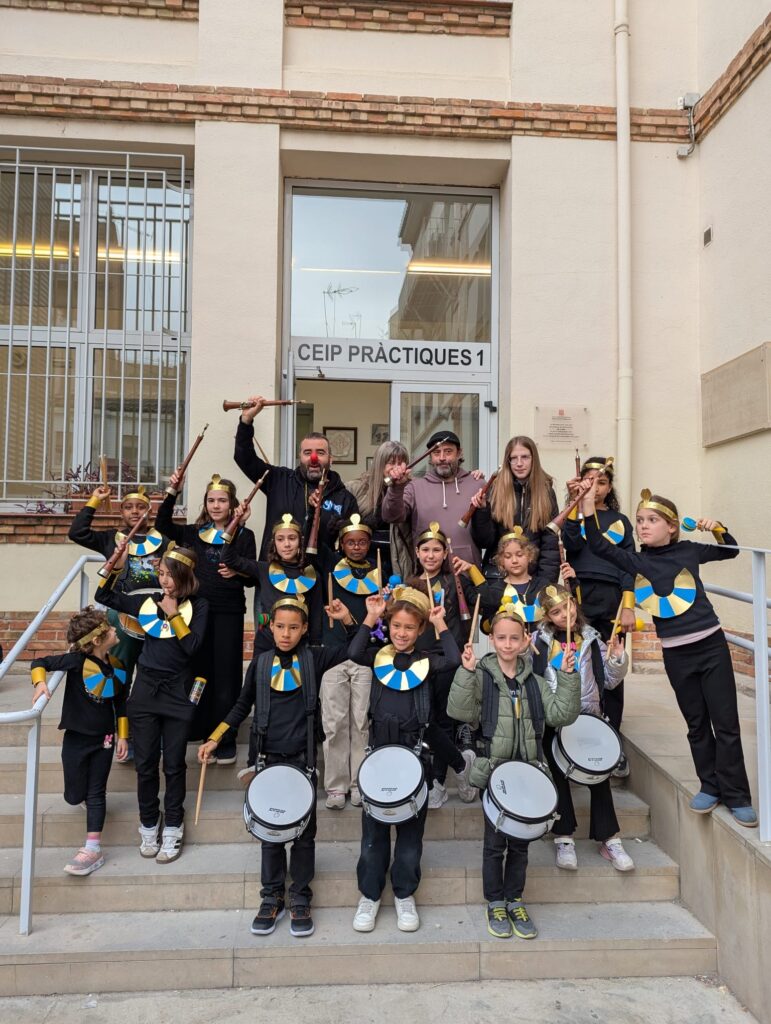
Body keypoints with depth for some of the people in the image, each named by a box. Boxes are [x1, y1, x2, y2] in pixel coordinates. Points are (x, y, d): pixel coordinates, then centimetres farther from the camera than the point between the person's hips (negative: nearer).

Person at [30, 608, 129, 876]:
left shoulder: (117, 665, -5)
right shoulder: (77, 661, -20)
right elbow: (40, 662, -14)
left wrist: (122, 735, 5)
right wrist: (40, 682, -34)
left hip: (104, 739, 2)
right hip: (76, 739, -2)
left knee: (96, 793, 5)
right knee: (75, 796, 10)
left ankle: (93, 848, 10)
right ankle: (90, 799, 45)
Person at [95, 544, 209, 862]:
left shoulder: (198, 606, -4)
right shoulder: (147, 602, 5)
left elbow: (193, 647, -14)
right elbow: (104, 597, 12)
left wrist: (173, 615, -18)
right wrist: (115, 567, -2)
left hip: (178, 693, -3)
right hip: (145, 690, 3)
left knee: (174, 764, 6)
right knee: (145, 763, 10)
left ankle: (172, 829, 21)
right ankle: (149, 825, 28)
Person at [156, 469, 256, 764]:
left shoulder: (243, 536, 0)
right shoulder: (194, 532, 9)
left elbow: (252, 578, 0)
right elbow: (163, 525, 5)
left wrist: (237, 572, -22)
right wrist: (172, 493, -3)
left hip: (229, 613, -3)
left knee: (225, 674, 1)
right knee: (198, 671, 10)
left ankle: (225, 739, 11)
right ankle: (198, 731, 24)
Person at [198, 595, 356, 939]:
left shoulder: (314, 658, -1)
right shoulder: (261, 661, 3)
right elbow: (242, 705, 11)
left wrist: (347, 619, -16)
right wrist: (214, 739, 6)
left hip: (302, 759, -1)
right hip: (267, 758, 1)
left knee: (304, 831, 8)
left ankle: (300, 900, 23)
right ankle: (272, 898, 25)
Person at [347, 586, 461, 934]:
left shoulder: (426, 661, 2)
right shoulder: (379, 655, 4)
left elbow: (453, 660, -18)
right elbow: (353, 653, -16)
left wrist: (441, 624, -12)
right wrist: (370, 618, -13)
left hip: (415, 749, -1)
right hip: (380, 747, 1)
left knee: (411, 826, 10)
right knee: (374, 826, 10)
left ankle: (405, 894, 28)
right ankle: (369, 894, 26)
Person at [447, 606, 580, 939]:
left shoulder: (534, 681, 5)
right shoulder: (481, 676, -6)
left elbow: (561, 715, -4)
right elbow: (461, 711, -20)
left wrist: (568, 678, -13)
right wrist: (466, 672, -30)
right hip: (494, 770, -3)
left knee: (519, 841, 13)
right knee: (495, 840, 7)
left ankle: (514, 901, 30)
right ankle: (495, 904, 25)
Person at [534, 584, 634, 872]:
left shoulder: (591, 639, 7)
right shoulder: (539, 640, 1)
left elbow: (610, 681, 11)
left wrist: (617, 657, -4)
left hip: (588, 715, 1)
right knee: (558, 773, 0)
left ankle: (609, 839, 8)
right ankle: (564, 838, 11)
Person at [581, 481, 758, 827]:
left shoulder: (687, 550, -2)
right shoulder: (635, 561, -1)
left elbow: (730, 551, 14)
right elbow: (599, 546, -7)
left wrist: (717, 529, -6)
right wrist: (588, 508, -17)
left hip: (711, 644, -1)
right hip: (675, 653, 1)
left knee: (726, 723, 4)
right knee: (696, 724, 13)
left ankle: (737, 795, 15)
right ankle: (710, 786, 28)